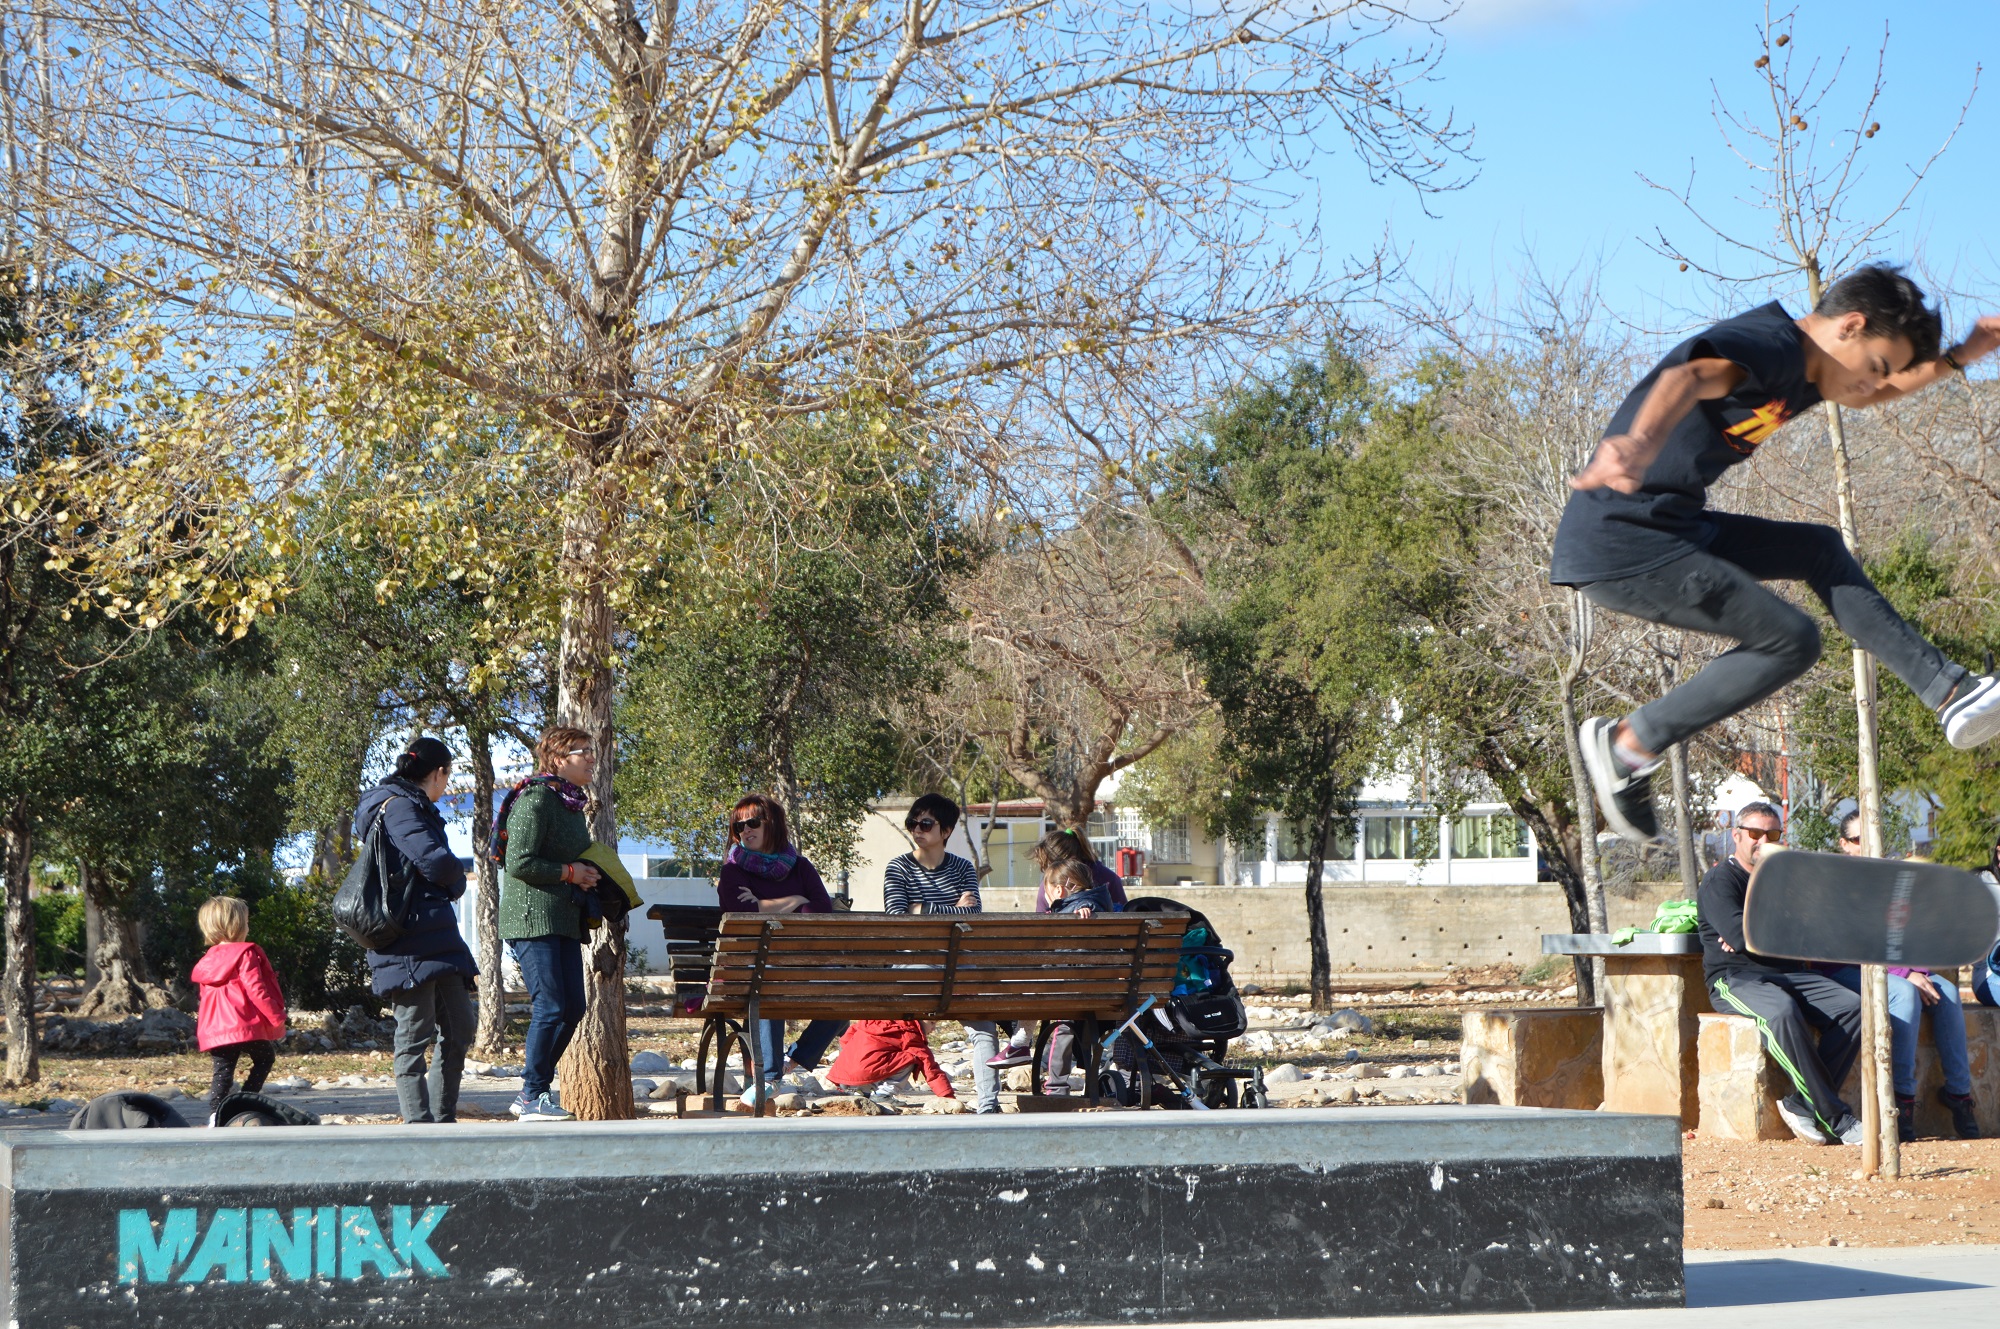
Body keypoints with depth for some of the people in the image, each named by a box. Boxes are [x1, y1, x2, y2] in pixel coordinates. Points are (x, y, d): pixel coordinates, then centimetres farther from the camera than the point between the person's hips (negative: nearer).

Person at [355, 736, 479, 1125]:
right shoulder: (397, 807, -10)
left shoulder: (415, 807, 23)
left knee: (459, 1029, 11)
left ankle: (444, 1121, 17)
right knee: (415, 1037, -7)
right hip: (410, 941, -10)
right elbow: (435, 862, -21)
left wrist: (450, 878, 3)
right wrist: (457, 879, -1)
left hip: (437, 936, 10)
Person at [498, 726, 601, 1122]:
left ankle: (532, 1090, 15)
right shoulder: (536, 799, -12)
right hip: (532, 918, -10)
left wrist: (587, 879, 12)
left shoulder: (573, 803, 18)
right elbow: (519, 863, -18)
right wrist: (570, 873, -13)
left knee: (573, 1007, 5)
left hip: (564, 921, 10)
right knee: (551, 1007, -11)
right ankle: (534, 1097, -2)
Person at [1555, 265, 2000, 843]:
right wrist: (1642, 444, -62)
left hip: (1671, 529, 11)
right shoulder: (1769, 344, -18)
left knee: (1818, 549, 19)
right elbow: (1689, 379, -42)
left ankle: (1949, 692, 22)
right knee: (1790, 641, -9)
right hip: (1619, 545, -11)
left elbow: (1868, 394, 39)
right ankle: (1628, 744, 0)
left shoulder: (1799, 370, 15)